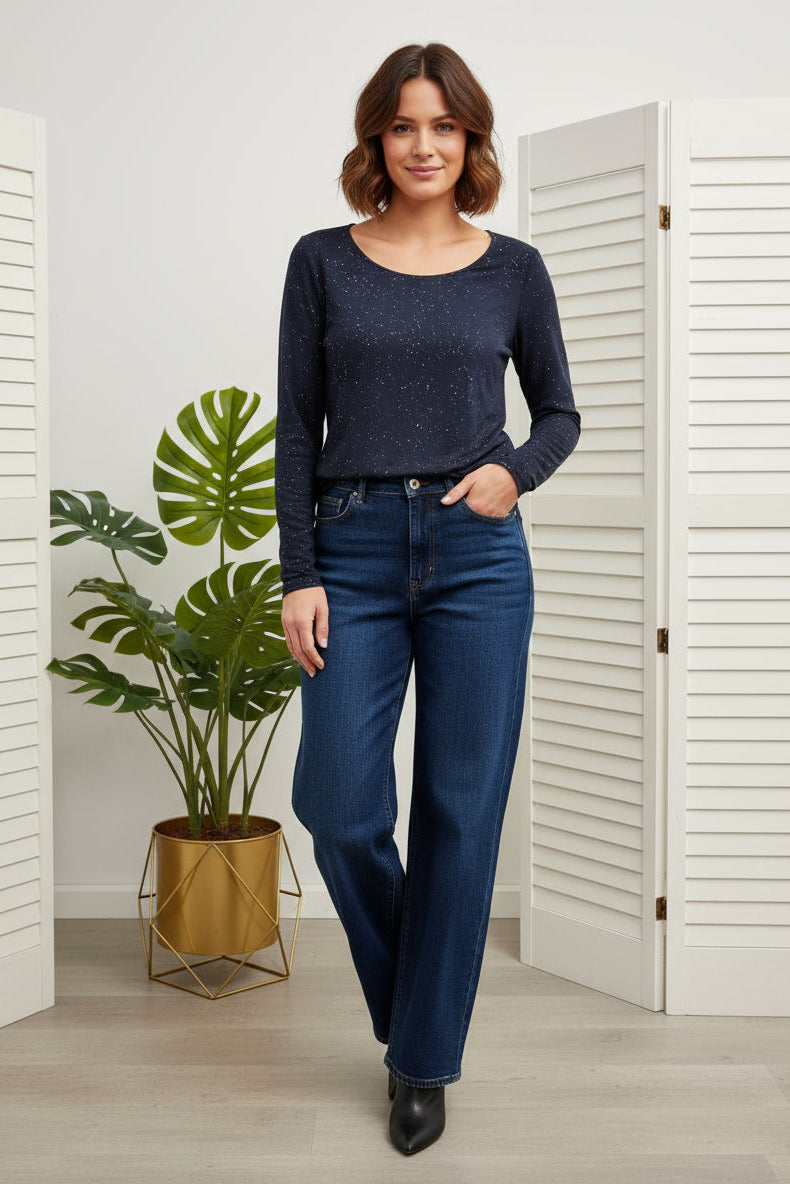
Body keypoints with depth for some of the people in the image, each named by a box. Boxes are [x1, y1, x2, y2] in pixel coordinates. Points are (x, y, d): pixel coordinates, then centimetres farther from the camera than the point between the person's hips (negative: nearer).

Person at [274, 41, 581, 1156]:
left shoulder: (513, 268, 7)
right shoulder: (324, 261, 6)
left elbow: (560, 412, 14)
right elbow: (297, 428, 4)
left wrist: (515, 471, -8)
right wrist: (300, 575, -4)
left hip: (478, 558, 0)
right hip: (354, 553, 0)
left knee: (461, 811, 3)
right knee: (340, 805, -3)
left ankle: (424, 1059, 20)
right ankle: (407, 996, 29)